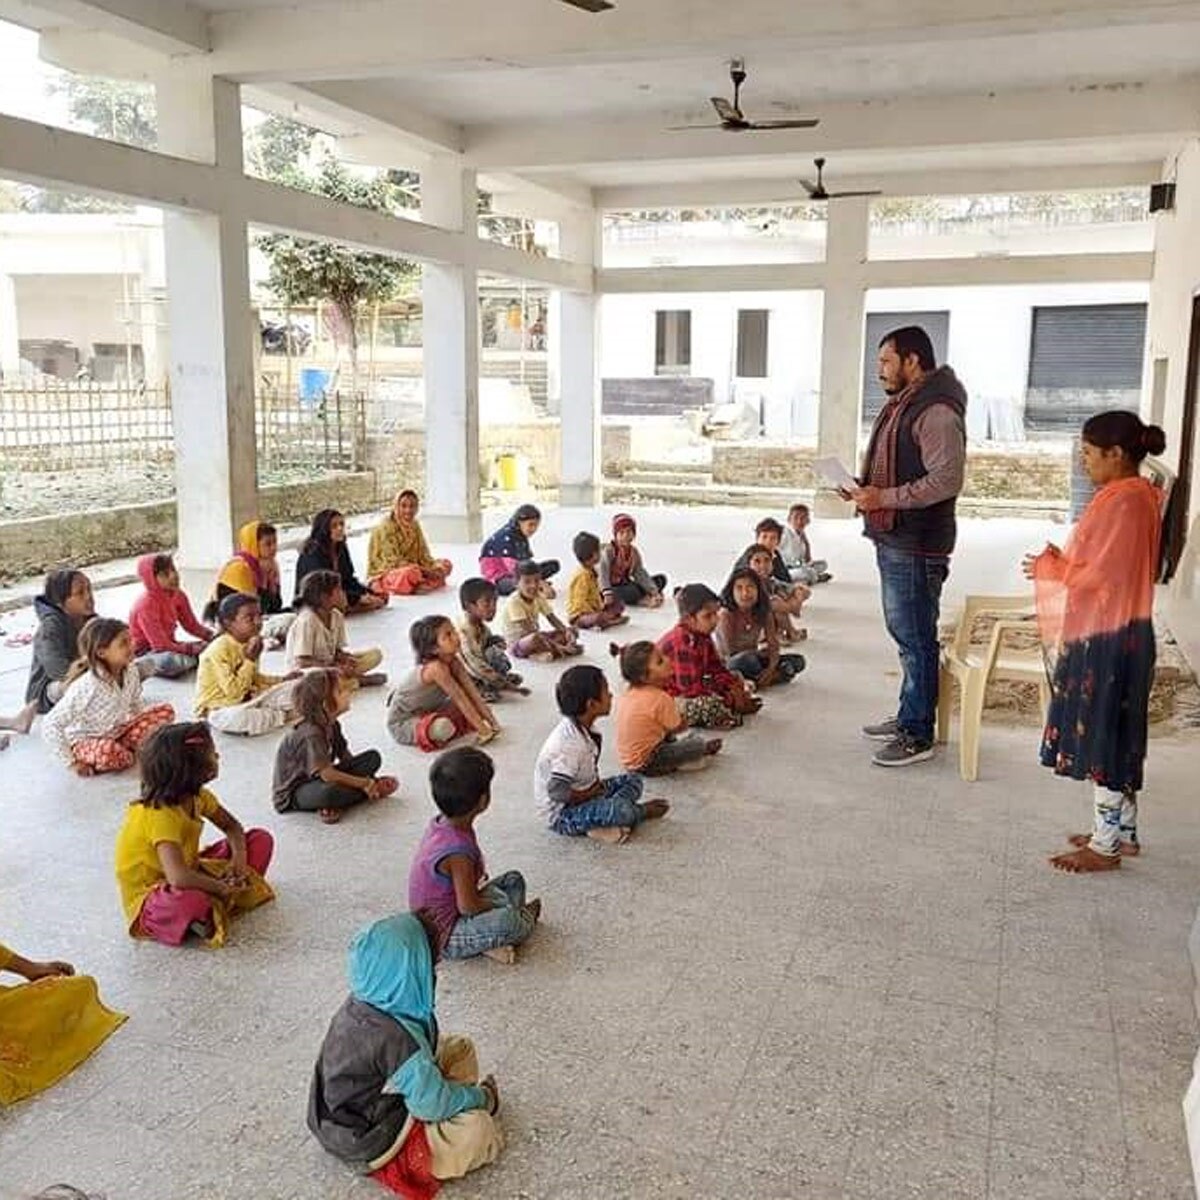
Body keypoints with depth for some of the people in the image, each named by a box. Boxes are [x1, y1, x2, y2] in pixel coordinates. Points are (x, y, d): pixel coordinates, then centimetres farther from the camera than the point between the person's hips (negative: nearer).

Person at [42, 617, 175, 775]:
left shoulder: (131, 673, -11)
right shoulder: (86, 686, -30)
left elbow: (136, 705, 11)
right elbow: (49, 726, -27)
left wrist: (146, 731, 0)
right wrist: (71, 763, -23)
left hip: (116, 733, 7)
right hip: (84, 742, -6)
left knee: (166, 711, -7)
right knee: (108, 752, -41)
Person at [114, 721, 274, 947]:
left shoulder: (196, 795, -5)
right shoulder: (159, 815, -31)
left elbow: (232, 826, 11)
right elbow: (179, 878, -43)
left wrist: (239, 859, -9)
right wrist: (221, 888, -28)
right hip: (148, 898, -9)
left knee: (261, 839, 3)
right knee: (191, 900, -46)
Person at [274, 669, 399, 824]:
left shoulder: (332, 725, 1)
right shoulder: (310, 733, -27)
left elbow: (346, 758, 6)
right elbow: (327, 774, -32)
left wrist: (366, 782, -9)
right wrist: (364, 783, -24)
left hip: (318, 779, 9)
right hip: (292, 794, -9)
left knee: (373, 757, 0)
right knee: (329, 791, -44)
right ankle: (372, 791, -16)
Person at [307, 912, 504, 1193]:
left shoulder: (360, 1003, -10)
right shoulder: (395, 1036, -36)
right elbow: (434, 1104, -24)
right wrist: (481, 1097, -7)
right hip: (368, 1144, -8)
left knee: (459, 1047, 7)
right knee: (476, 1126, -14)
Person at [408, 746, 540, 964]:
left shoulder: (440, 823, -3)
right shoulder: (458, 851, -31)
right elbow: (468, 907, -25)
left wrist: (478, 879, 5)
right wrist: (496, 903, -8)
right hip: (444, 937, -10)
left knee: (514, 880, 16)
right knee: (507, 921, -35)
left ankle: (491, 939, -2)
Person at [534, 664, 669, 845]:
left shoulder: (581, 729, 1)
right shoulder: (570, 743, -28)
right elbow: (557, 792, -32)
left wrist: (595, 787, -3)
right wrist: (589, 794, -16)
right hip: (562, 815, -10)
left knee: (633, 781, 11)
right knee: (622, 810, -30)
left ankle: (605, 820, -9)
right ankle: (640, 811, 4)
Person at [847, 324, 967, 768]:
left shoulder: (936, 412, -17)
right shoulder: (900, 405, 16)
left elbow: (946, 480, -24)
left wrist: (885, 497, -23)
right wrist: (866, 489, 8)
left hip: (916, 546, -10)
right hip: (891, 539, 10)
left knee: (915, 639, -4)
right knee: (903, 633, 18)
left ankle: (918, 735, 5)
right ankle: (908, 715, 31)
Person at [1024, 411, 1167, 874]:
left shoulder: (1122, 501, -20)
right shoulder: (1140, 495, 11)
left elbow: (1101, 575, -22)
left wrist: (1047, 568, -9)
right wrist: (1060, 562, 7)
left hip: (1108, 638, -10)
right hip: (1121, 632, 10)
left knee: (1103, 736, -1)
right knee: (1118, 736, 17)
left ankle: (1106, 846, 9)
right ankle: (1123, 831, 28)